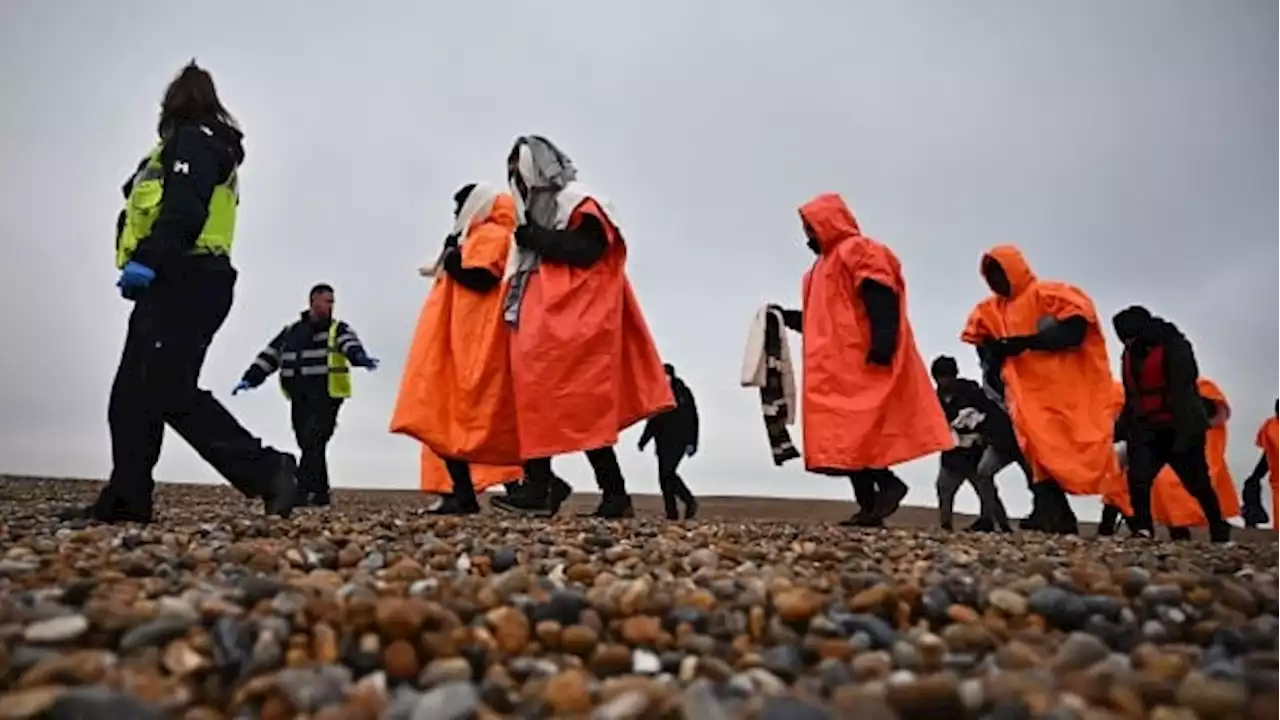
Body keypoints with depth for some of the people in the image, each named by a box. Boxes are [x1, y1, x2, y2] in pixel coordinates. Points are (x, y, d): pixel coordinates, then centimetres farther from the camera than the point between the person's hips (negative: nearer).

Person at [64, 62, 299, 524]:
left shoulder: (193, 140, -4)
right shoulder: (195, 146, 27)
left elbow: (184, 210, -20)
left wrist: (147, 260, -28)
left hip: (181, 284, -10)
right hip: (177, 285, 10)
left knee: (170, 393, -16)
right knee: (133, 395, 8)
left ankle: (266, 470, -16)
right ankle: (125, 499, 10)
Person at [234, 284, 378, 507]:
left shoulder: (338, 329, 5)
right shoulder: (290, 332, 19)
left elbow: (350, 344, -17)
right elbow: (269, 356, 20)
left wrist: (360, 357, -40)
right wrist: (249, 378, 9)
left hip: (326, 399, -5)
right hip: (299, 401, 5)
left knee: (313, 444, -15)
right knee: (307, 446, 5)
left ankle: (304, 491, -17)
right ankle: (320, 493, 11)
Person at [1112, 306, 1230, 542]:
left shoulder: (1175, 347, -13)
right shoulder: (1129, 355, 9)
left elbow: (1183, 393, -21)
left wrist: (1183, 434, -27)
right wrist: (1125, 431, 9)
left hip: (1181, 429, -5)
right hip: (1147, 430, 5)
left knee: (1198, 483, 5)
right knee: (1137, 477, -15)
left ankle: (1221, 534, 22)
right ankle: (1142, 531, -14)